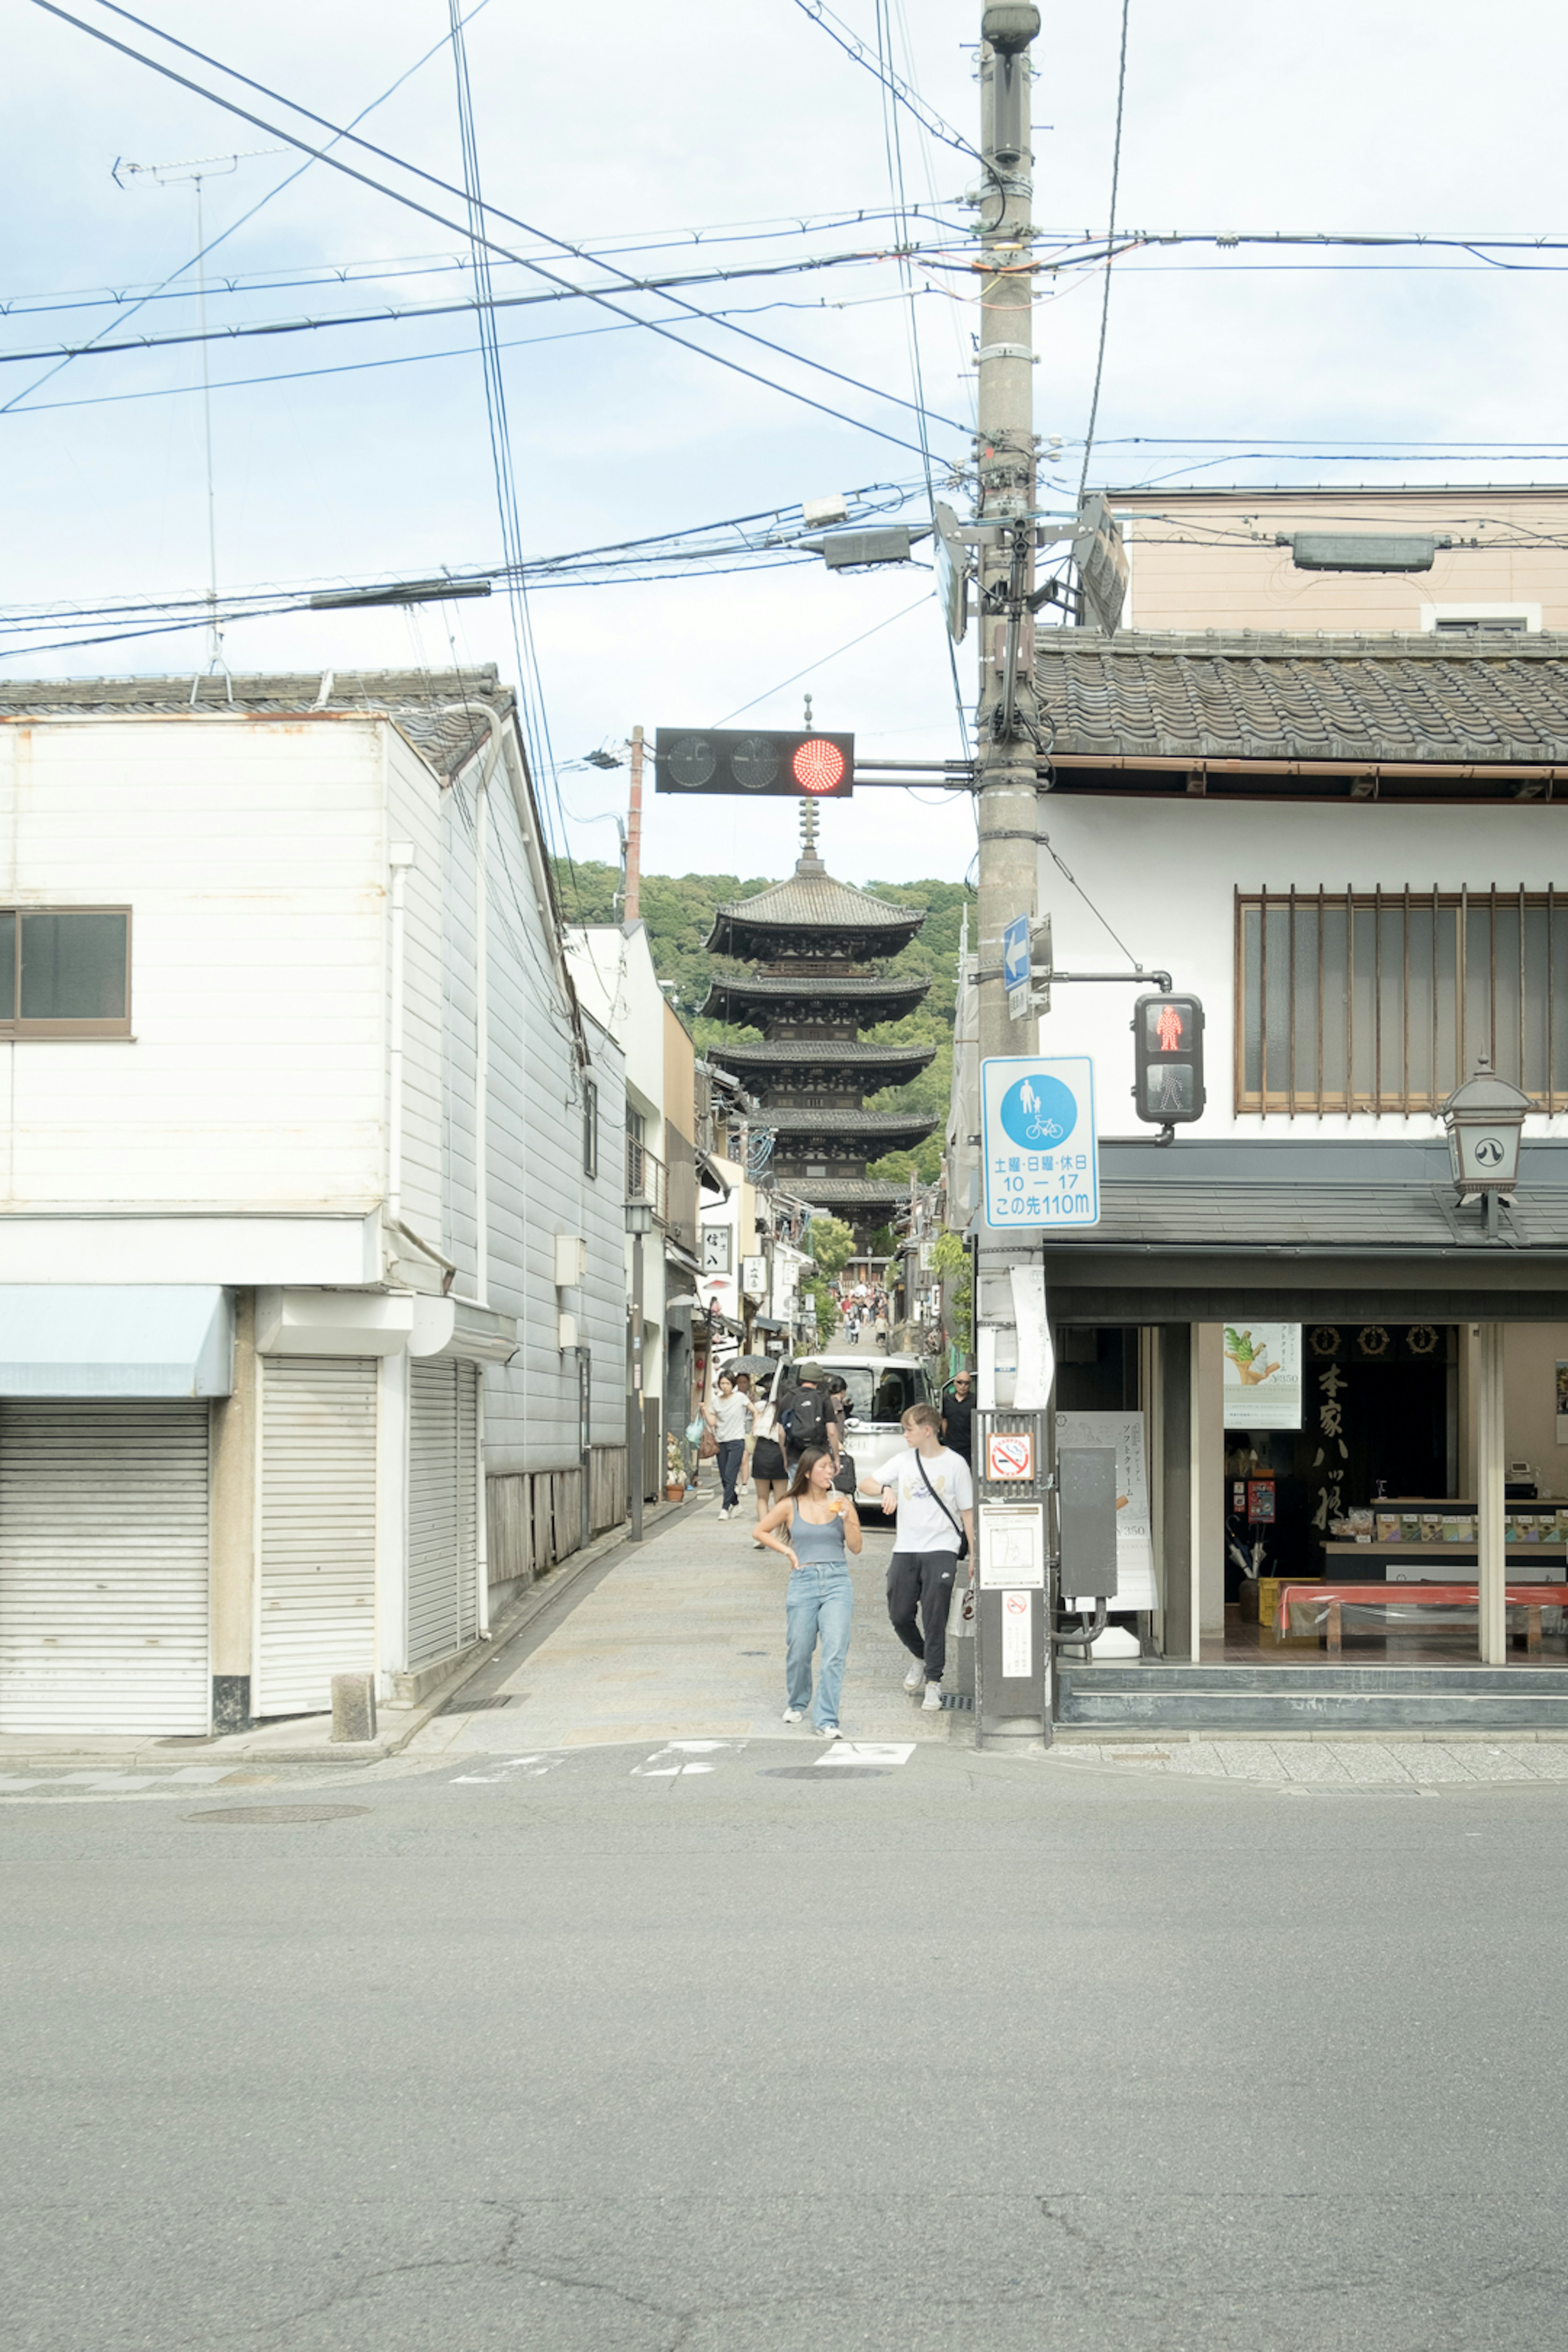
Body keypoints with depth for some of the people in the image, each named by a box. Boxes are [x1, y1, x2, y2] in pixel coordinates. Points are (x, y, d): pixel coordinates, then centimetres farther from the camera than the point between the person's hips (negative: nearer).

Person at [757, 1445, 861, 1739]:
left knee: (835, 1652, -12)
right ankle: (797, 1703, 35)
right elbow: (761, 1532, 16)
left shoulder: (842, 1502, 5)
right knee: (799, 1651, 7)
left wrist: (846, 1519, -11)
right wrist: (788, 1552, 5)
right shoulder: (791, 1506, 4)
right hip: (803, 1582, 0)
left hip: (837, 1582, 0)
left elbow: (856, 1547, 4)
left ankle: (826, 1720, -10)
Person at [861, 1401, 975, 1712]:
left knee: (935, 1618, -8)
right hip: (905, 1549, 4)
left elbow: (967, 1512, 2)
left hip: (941, 1549, -4)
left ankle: (933, 1681, 0)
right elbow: (865, 1484, 5)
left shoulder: (955, 1464, -1)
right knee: (899, 1615, 5)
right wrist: (885, 1490, -17)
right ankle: (921, 1657, 32)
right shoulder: (904, 1461, 7)